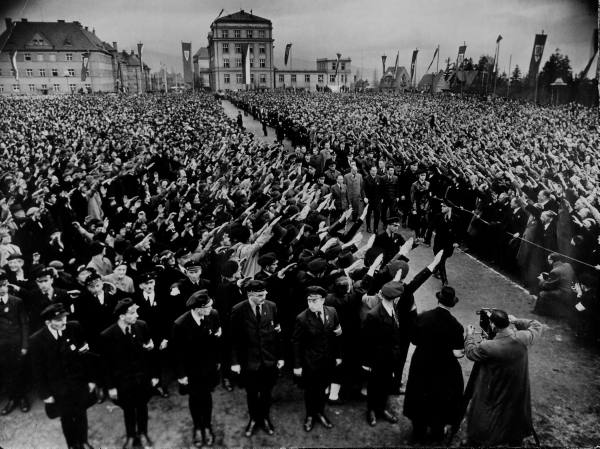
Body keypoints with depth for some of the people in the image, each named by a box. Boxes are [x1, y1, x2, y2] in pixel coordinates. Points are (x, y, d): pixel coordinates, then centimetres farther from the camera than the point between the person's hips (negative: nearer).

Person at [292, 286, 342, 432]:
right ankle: (310, 416, 39)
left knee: (322, 388, 20)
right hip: (310, 362, -3)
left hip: (328, 360, 3)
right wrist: (297, 365, -10)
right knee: (310, 390, 15)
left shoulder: (332, 312, -8)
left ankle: (320, 413, 43)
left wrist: (338, 355, 6)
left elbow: (336, 335, 4)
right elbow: (296, 343, -12)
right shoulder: (302, 319, -20)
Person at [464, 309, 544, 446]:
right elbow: (537, 327, 4)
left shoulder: (487, 348, -29)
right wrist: (516, 321, 7)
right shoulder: (523, 338, -18)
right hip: (517, 398, 4)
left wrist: (470, 336, 8)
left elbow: (470, 352, -7)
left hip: (491, 402, -4)